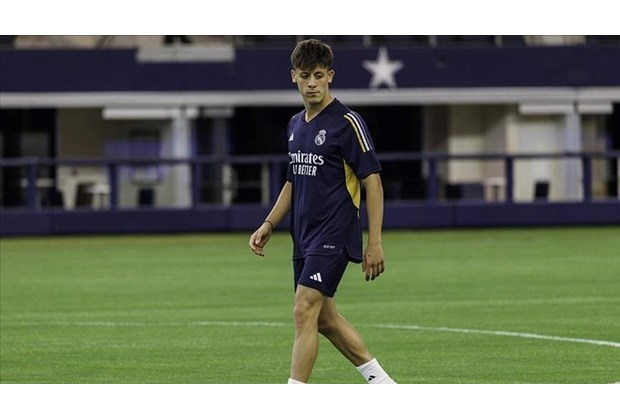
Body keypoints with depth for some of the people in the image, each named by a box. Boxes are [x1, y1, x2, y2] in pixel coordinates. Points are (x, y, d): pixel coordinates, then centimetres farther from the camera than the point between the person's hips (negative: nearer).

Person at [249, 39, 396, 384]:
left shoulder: (347, 122, -11)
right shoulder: (296, 124, 13)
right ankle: (381, 383, 25)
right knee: (325, 318, 12)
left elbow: (373, 181, -12)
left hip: (334, 236, -8)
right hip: (304, 237, 8)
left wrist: (375, 243, -16)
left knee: (305, 312, -15)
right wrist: (269, 225, 14)